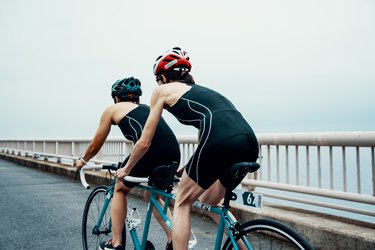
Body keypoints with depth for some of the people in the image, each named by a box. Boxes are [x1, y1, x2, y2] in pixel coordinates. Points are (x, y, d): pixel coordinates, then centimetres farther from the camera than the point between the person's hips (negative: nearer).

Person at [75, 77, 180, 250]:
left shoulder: (112, 109, 20)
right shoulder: (146, 108, 34)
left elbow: (95, 145, 28)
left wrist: (83, 160, 49)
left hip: (150, 151, -5)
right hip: (173, 153, 5)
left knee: (120, 190, 24)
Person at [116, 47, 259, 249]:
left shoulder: (162, 90, 18)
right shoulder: (201, 90, 35)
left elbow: (144, 143, 19)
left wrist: (126, 169, 36)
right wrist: (193, 170, 54)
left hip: (221, 141, -7)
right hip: (250, 143, 7)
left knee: (182, 203, 15)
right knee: (209, 201, 28)